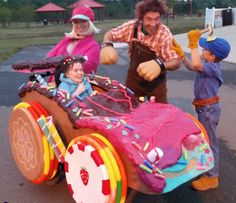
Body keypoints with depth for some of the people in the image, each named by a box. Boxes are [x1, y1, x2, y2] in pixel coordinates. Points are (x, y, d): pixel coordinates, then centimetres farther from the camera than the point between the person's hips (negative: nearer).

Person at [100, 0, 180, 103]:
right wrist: (106, 45, -26)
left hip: (155, 82, -2)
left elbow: (176, 61, -31)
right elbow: (111, 34, -1)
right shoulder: (132, 26, -15)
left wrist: (160, 64, -55)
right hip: (134, 78, 2)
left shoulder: (164, 33, -24)